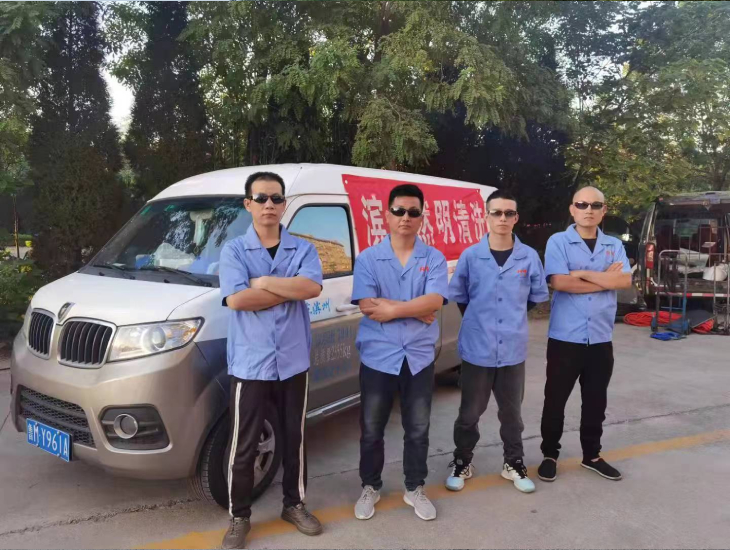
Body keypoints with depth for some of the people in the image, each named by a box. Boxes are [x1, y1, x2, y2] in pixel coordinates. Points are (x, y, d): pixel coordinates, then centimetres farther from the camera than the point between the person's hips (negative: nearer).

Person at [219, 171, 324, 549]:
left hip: (293, 362, 2)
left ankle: (295, 505, 36)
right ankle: (239, 518, 26)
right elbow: (236, 299, -18)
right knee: (243, 447, 7)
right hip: (250, 364, -2)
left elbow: (312, 288, -17)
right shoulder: (233, 250, -2)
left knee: (294, 439, 16)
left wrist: (264, 282, -15)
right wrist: (289, 290, -13)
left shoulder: (302, 249, 3)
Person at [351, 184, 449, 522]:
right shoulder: (368, 258, -2)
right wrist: (416, 310, -14)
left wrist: (390, 308, -19)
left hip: (419, 358, 1)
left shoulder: (434, 259, 0)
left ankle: (415, 490, 33)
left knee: (418, 430, 14)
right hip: (378, 357, 0)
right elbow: (367, 307, -14)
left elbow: (435, 302, -15)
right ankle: (370, 489, 33)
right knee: (371, 430, 12)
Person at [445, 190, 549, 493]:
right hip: (477, 348, -1)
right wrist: (478, 319, 9)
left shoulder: (529, 257, -3)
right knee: (470, 412, 11)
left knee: (511, 412, 16)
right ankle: (462, 462, 30)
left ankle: (513, 463, 35)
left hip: (513, 349, 1)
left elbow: (538, 296, 11)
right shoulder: (470, 256, -6)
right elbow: (458, 296, 7)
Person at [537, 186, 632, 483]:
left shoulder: (614, 245, 8)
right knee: (555, 400, 7)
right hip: (565, 337, -4)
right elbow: (559, 282, -17)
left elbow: (625, 280, -8)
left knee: (596, 401, 16)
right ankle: (550, 455, 23)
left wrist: (584, 273, -15)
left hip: (601, 339, 4)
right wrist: (605, 279, -9)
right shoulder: (558, 242, -4)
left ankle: (592, 455, 32)